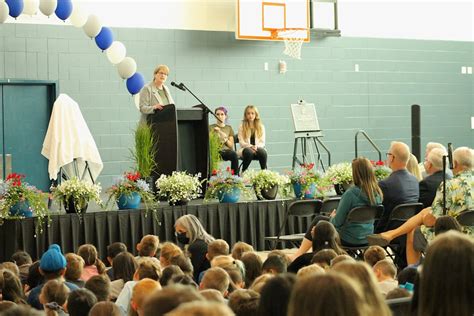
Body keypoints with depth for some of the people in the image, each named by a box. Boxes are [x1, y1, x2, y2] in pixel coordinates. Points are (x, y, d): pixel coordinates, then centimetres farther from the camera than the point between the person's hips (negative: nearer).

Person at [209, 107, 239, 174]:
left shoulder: (229, 128, 19)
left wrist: (225, 140, -8)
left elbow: (231, 145, 12)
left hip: (226, 150, 2)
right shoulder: (211, 127, 13)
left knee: (234, 154, -35)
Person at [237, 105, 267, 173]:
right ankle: (243, 172, -22)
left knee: (263, 152, -35)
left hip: (258, 148, 1)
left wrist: (256, 146, -16)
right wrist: (251, 146, -19)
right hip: (246, 148, -1)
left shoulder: (261, 127, 11)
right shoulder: (242, 126, 6)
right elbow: (241, 142, -1)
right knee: (249, 152, -39)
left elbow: (262, 142, 6)